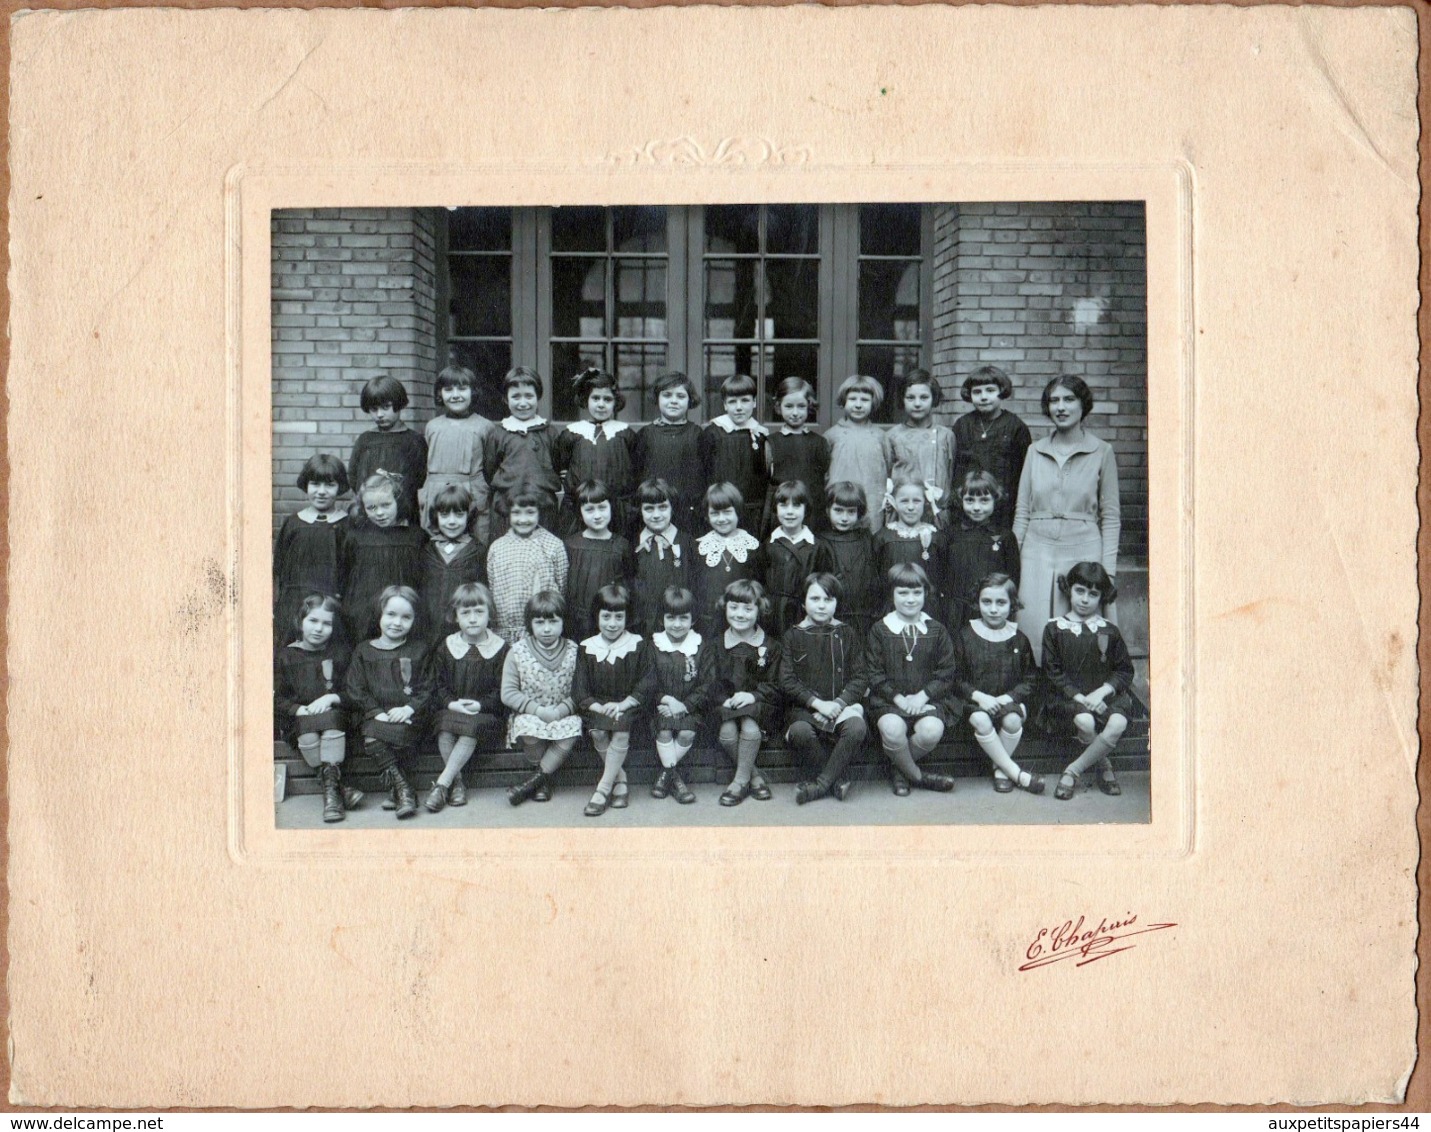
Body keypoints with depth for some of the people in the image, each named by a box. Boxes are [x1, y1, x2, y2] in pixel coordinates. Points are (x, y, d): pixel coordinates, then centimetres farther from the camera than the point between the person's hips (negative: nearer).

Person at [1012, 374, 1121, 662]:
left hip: (1082, 551, -2)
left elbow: (1111, 516, 4)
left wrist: (1107, 568, -3)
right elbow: (1022, 511, 13)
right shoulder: (1035, 450, 10)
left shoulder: (1101, 452, 3)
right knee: (1034, 630, -2)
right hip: (1038, 550, 2)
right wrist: (1013, 558, 6)